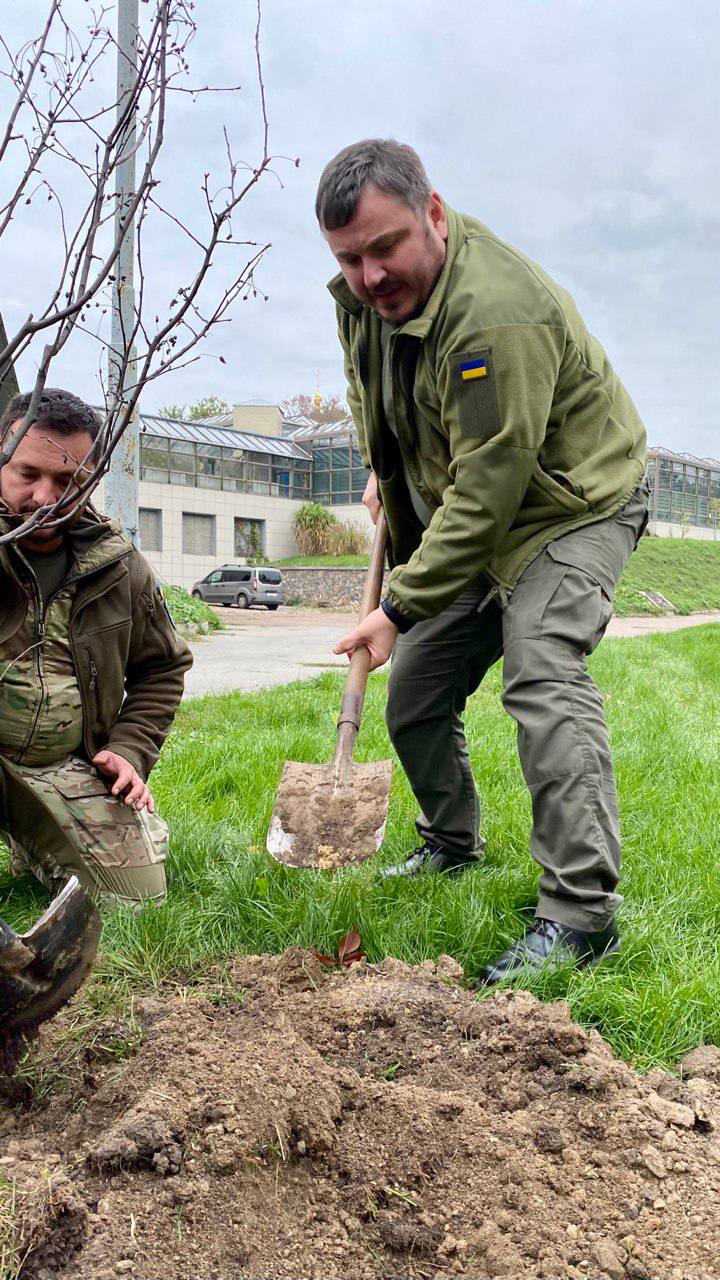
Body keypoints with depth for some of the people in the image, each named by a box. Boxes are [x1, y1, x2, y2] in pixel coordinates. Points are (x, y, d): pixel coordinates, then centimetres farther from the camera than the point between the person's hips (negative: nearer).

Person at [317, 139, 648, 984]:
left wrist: (402, 606, -33)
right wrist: (383, 470, 17)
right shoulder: (363, 292, -5)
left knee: (542, 678, -27)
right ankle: (451, 844, 33)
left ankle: (580, 913, -23)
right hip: (463, 519, 9)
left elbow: (489, 488, -35)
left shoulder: (499, 314, -34)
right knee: (414, 695, 10)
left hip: (571, 509, -8)